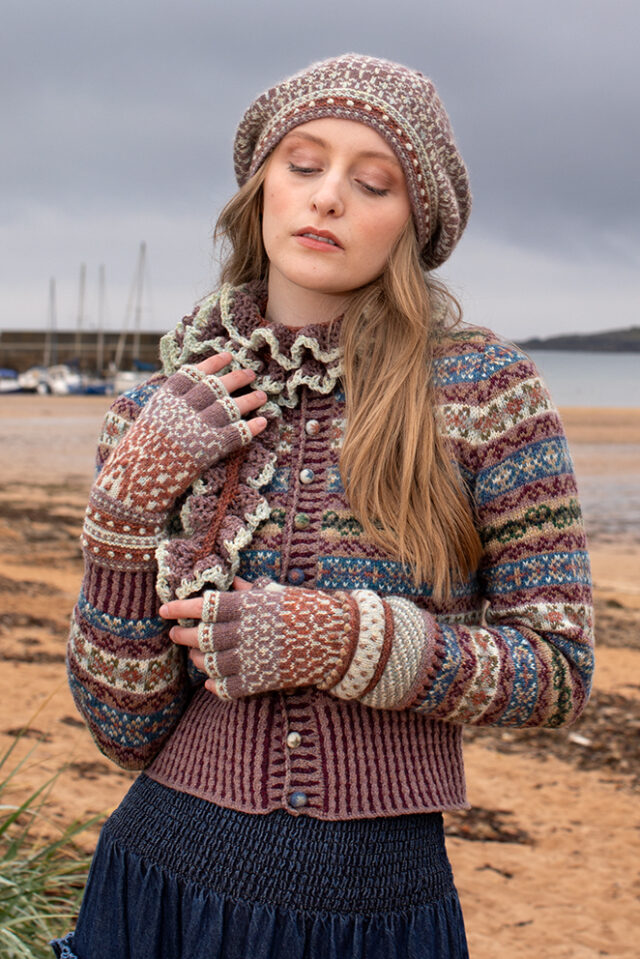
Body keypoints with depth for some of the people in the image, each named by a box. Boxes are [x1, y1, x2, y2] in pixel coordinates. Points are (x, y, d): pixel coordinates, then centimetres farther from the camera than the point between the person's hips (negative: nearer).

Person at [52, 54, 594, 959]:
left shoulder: (482, 384, -8)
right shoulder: (157, 422, -1)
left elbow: (557, 667, -5)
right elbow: (127, 729, -4)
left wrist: (342, 644, -17)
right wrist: (135, 494, -14)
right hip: (171, 879, 2)